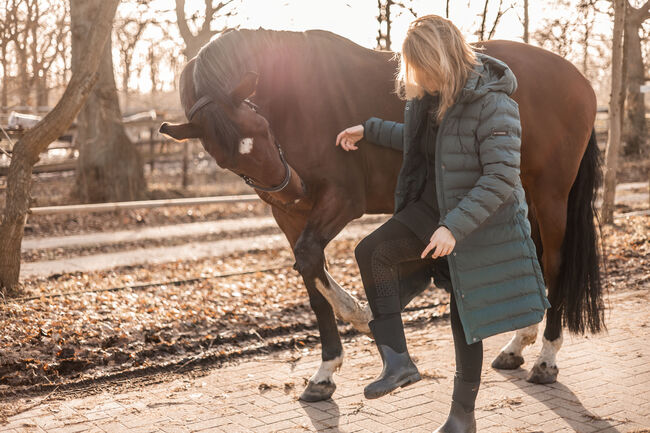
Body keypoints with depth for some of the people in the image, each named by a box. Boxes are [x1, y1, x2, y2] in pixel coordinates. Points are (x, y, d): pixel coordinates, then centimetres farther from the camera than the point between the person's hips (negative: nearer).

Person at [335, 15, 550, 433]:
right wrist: (370, 130, 15)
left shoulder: (493, 104, -23)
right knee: (372, 251, -14)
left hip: (481, 223, -7)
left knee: (467, 317, 5)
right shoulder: (430, 94, 0)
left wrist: (454, 226, -32)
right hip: (432, 208, 7)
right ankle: (397, 360, -9)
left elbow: (501, 177, -27)